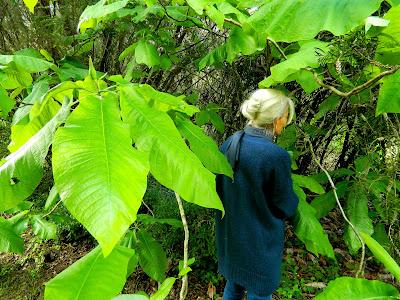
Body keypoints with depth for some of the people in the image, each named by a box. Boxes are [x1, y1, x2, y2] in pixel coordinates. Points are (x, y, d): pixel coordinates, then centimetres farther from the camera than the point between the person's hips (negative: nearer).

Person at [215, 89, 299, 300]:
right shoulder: (276, 156, -27)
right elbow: (286, 207, -14)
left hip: (229, 234, 6)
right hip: (260, 241, -5)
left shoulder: (230, 143, -10)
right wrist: (293, 199, 7)